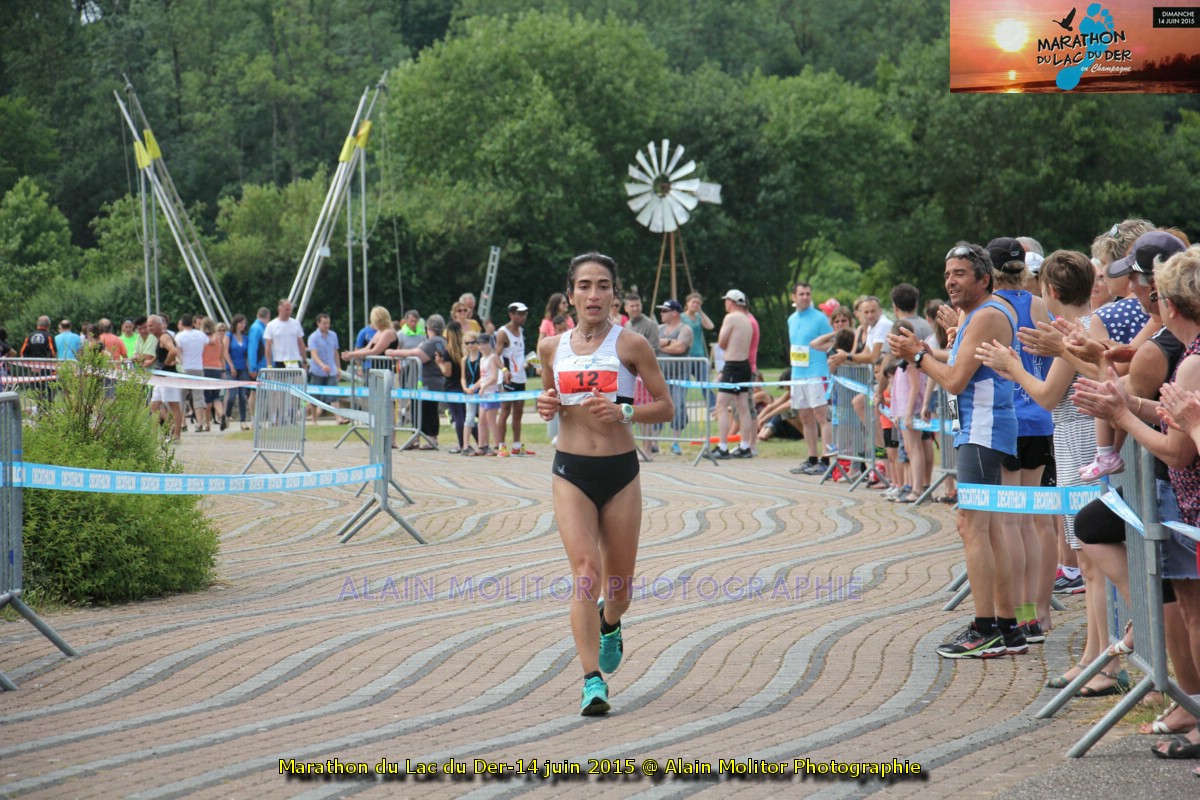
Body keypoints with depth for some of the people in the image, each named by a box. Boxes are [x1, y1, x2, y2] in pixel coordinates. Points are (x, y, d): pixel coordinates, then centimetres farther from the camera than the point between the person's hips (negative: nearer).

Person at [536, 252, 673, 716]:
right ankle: (593, 681, -18)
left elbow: (665, 407, -1)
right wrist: (547, 406, -1)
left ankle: (609, 626, 47)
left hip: (620, 471, -1)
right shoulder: (552, 348, 6)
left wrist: (624, 412, -18)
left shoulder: (631, 346, -3)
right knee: (585, 570, -16)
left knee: (618, 583, 10)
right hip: (571, 472, 1)